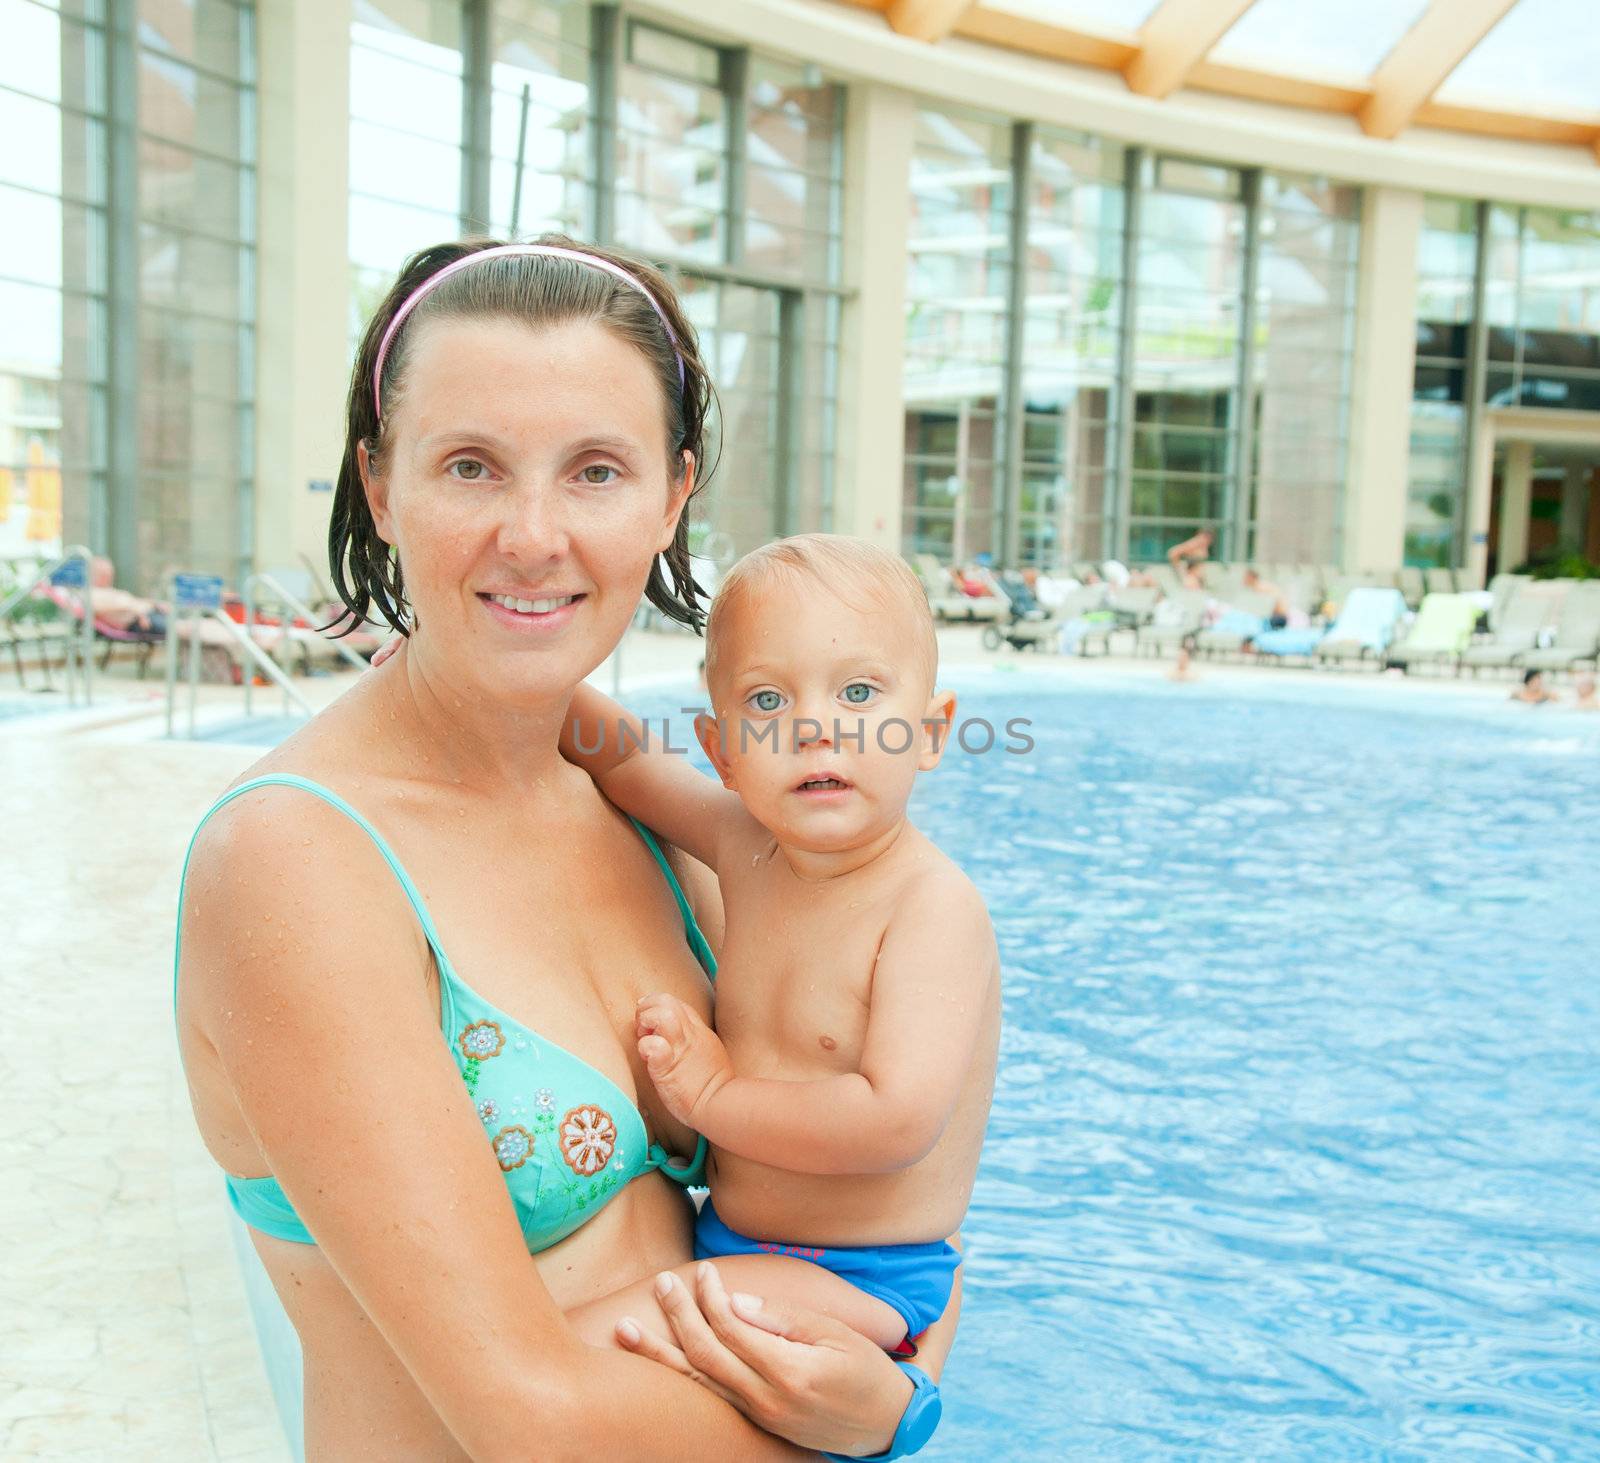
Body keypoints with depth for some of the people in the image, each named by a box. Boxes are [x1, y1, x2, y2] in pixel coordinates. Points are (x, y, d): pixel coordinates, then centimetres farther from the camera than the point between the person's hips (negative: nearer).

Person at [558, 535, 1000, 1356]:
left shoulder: (934, 905, -23)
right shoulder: (745, 841, -2)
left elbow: (898, 1120, -32)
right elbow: (623, 758, 13)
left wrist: (711, 1092, -21)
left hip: (866, 1285, -7)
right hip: (728, 1244, 8)